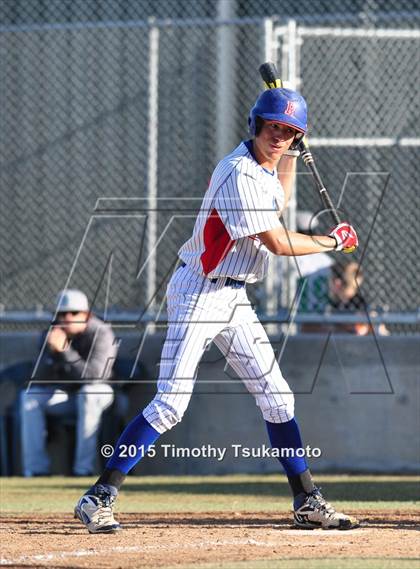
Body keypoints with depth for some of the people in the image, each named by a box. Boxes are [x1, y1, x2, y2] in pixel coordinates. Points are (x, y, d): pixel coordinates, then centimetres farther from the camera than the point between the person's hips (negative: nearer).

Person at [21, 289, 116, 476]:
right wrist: (52, 352, -28)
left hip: (98, 392, -5)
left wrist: (65, 351, -38)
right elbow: (40, 379, -10)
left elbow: (93, 375, -31)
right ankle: (36, 467, -19)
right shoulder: (53, 334, -5)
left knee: (88, 394, -37)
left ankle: (84, 466, -35)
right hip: (64, 394, 5)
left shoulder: (101, 333, -19)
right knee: (29, 396, -16)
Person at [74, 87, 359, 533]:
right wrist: (334, 242, -7)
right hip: (199, 294, -9)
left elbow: (275, 207, 33)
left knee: (276, 396, 9)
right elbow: (277, 243, -21)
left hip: (233, 300, 9)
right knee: (170, 403, -16)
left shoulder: (262, 169, 9)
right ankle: (98, 498, -14)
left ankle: (307, 503, 17)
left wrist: (291, 155, 23)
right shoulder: (239, 174, -20)